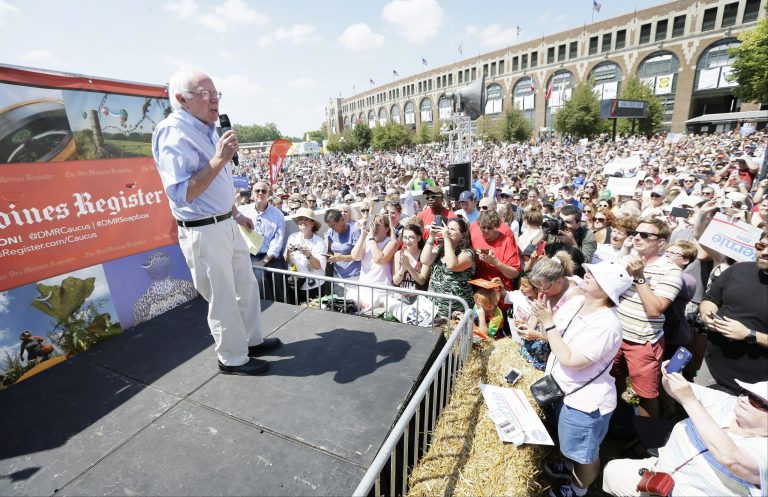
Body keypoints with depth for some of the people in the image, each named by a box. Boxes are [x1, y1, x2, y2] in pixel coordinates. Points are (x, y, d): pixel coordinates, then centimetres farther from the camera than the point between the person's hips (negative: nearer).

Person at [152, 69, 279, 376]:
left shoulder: (206, 129, 11)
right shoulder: (173, 133, -17)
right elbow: (180, 194, -27)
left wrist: (236, 214, 23)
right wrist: (219, 159, -27)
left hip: (226, 225, 9)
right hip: (203, 233, -9)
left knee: (246, 285, 18)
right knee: (223, 299, 4)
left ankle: (252, 340, 37)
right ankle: (233, 358, 25)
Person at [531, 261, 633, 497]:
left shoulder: (605, 325, -32)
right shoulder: (576, 303, -7)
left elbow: (570, 360, -32)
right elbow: (560, 337, 6)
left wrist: (548, 323, -29)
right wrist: (541, 324, -11)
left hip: (586, 402, -7)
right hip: (568, 392, 8)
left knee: (585, 452, 21)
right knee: (571, 443, 33)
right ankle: (570, 466, 60)